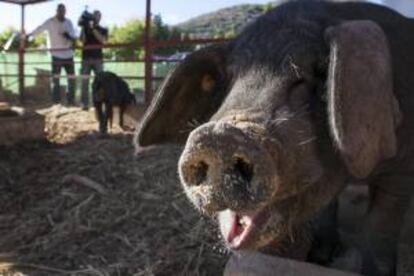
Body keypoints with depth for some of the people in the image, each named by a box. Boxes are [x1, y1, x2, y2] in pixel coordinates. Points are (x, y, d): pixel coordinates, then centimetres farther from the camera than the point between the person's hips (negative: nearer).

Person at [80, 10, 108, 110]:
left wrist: (93, 28, -13)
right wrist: (83, 27, -8)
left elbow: (103, 40, -9)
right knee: (85, 81, -3)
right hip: (86, 58, 1)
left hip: (98, 58, -1)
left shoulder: (103, 30, 12)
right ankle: (85, 104, -1)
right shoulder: (86, 27, 14)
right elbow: (82, 40, 0)